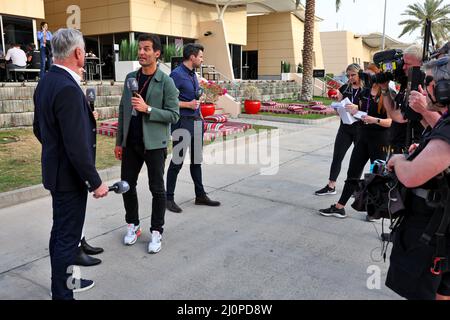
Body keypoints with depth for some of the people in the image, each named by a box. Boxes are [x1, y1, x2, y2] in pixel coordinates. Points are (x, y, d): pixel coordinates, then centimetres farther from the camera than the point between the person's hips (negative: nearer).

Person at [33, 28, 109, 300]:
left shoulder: (46, 82, 6)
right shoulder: (68, 89, -24)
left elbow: (38, 128, 16)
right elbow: (77, 146, -26)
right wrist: (96, 182, -19)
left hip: (56, 171, 10)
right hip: (69, 176, -10)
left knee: (61, 231, 22)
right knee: (68, 237, 3)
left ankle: (63, 280, 40)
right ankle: (62, 294, 19)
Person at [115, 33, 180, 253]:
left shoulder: (166, 82, -7)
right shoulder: (130, 77, 9)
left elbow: (174, 115, -11)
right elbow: (123, 111, 13)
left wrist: (147, 109, -22)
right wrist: (119, 141, 11)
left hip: (154, 143, -5)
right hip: (131, 143, 5)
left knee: (157, 189, 4)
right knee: (127, 185, 11)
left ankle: (156, 232, 18)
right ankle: (133, 226, 30)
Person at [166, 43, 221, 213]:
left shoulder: (193, 74, 13)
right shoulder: (177, 75, -13)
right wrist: (188, 105, -15)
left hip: (196, 121, 9)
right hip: (182, 122, -8)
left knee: (197, 159, 14)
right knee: (177, 161, -1)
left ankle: (200, 195, 24)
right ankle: (169, 198, 11)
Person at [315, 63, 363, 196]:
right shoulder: (345, 88, 7)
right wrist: (336, 100, -8)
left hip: (360, 129, -4)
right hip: (345, 128, 4)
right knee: (337, 156, 5)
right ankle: (331, 186, 13)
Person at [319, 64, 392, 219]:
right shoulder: (365, 93, 8)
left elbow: (391, 121, -14)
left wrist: (375, 120, -29)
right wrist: (355, 110, -3)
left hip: (379, 140, -6)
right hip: (363, 138, 6)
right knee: (352, 173, 8)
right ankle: (339, 207, 14)